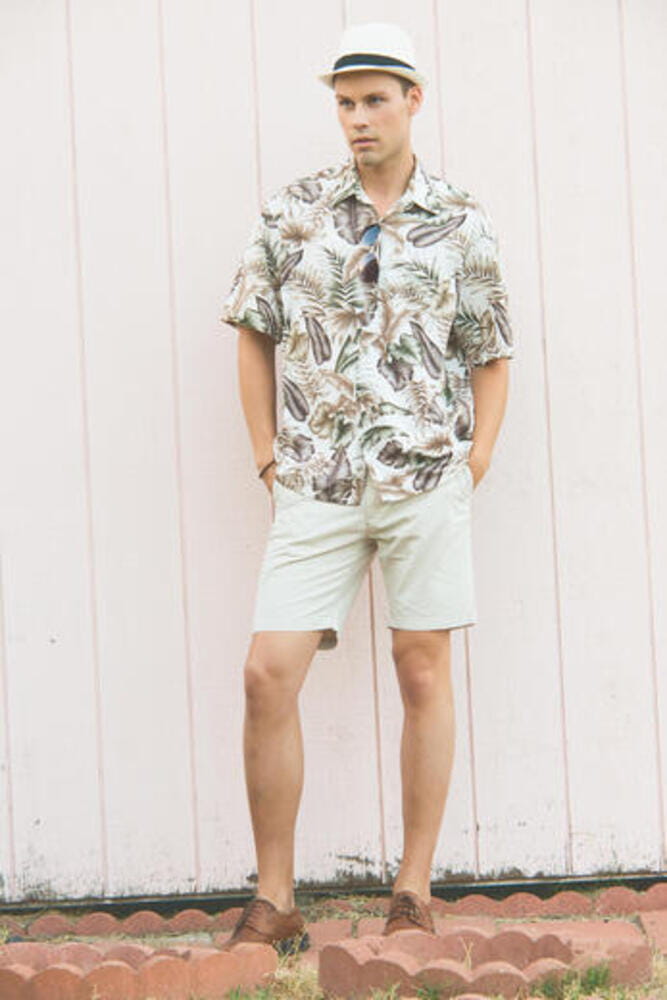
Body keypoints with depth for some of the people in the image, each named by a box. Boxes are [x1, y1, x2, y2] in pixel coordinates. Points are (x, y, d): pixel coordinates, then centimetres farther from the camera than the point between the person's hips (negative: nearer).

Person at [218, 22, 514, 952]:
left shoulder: (462, 223, 4)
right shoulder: (292, 213, 6)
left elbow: (490, 356, 10)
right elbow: (254, 335, 12)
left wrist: (474, 463, 0)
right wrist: (267, 456, 6)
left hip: (426, 480, -1)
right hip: (317, 487, 1)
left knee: (423, 672, 3)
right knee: (269, 674, -6)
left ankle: (414, 892, 13)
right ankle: (274, 900, 4)